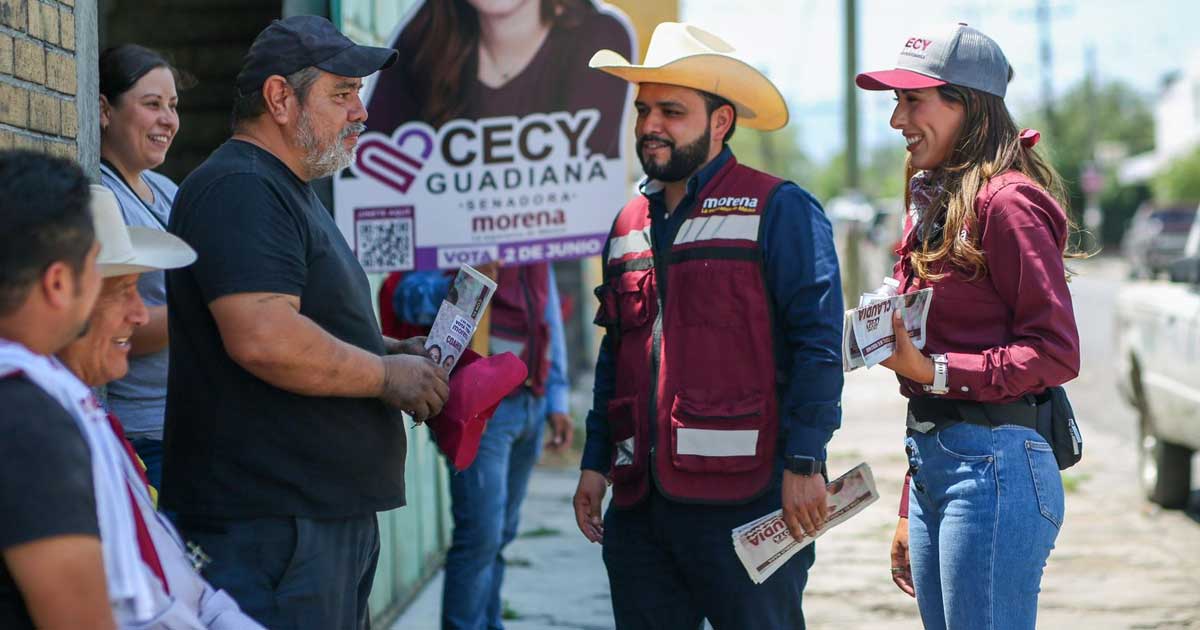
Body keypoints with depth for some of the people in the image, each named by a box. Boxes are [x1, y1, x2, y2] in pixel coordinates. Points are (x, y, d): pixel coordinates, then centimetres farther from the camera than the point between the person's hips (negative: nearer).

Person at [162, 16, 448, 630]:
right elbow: (263, 339, -27)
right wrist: (388, 375, -14)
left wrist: (394, 349, 13)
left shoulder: (285, 190, 21)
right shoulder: (239, 189, -15)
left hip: (331, 508, 11)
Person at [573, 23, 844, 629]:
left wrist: (802, 463, -16)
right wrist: (596, 462, 16)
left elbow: (818, 344, -10)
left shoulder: (778, 209, -3)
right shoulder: (629, 224, 17)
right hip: (640, 503, 7)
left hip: (743, 498, -6)